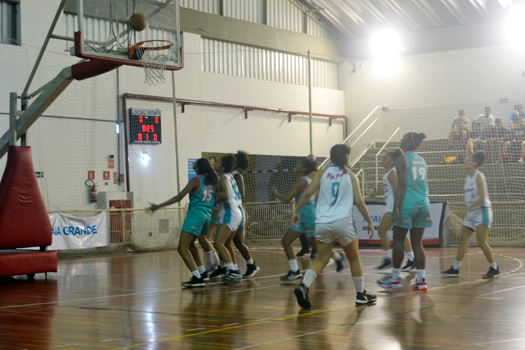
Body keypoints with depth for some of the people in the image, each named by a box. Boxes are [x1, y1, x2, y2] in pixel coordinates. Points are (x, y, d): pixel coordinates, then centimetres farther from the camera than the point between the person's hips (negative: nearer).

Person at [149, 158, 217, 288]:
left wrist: (159, 206, -12)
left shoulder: (196, 180, -8)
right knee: (190, 244, 26)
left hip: (195, 214, -8)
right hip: (207, 216, 8)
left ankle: (197, 278, -19)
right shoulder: (212, 181, 10)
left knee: (183, 249, -9)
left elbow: (179, 197, -14)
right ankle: (202, 273, 27)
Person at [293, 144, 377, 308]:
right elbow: (359, 202, 1)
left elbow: (308, 193, -1)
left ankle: (303, 286, -15)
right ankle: (361, 295, 23)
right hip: (343, 222, -2)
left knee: (321, 259, 9)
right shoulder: (351, 176, 5)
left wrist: (296, 211, 6)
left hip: (322, 223, 2)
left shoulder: (322, 173, 9)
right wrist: (370, 222, 9)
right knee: (354, 259, 16)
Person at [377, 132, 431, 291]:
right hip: (423, 204, 6)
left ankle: (395, 278, 10)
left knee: (398, 241, 4)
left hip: (407, 204, -6)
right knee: (417, 243, 7)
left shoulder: (401, 160, -5)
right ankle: (421, 280, 2)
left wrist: (396, 207, -13)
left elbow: (402, 185, -12)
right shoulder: (422, 160, 16)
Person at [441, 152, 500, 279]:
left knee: (481, 242, -12)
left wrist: (467, 209, -22)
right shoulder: (467, 178, 12)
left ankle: (494, 269, -2)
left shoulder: (479, 176, -11)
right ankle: (455, 269, 11)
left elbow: (482, 198, -18)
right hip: (471, 214, 8)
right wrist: (467, 211, 9)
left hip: (482, 212, -8)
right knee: (463, 240, 7)